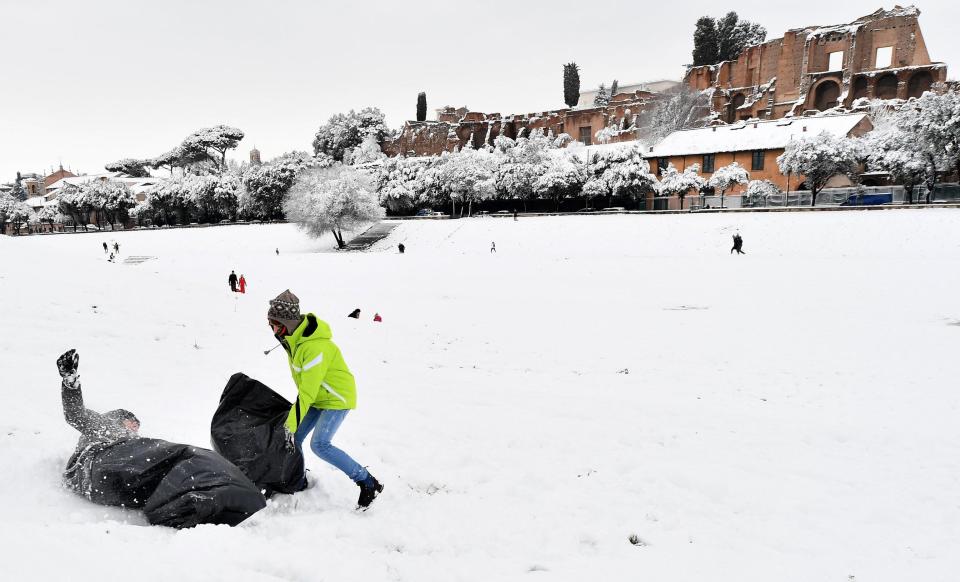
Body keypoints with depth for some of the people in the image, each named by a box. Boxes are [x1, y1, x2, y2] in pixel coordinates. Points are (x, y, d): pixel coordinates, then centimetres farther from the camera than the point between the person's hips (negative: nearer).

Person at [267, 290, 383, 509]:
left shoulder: (314, 347, -32)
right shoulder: (294, 337, -1)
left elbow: (308, 392, -30)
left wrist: (291, 424, -27)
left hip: (337, 398, -9)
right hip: (318, 398, 9)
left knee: (320, 445, -20)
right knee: (292, 440, 4)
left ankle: (369, 483, -11)